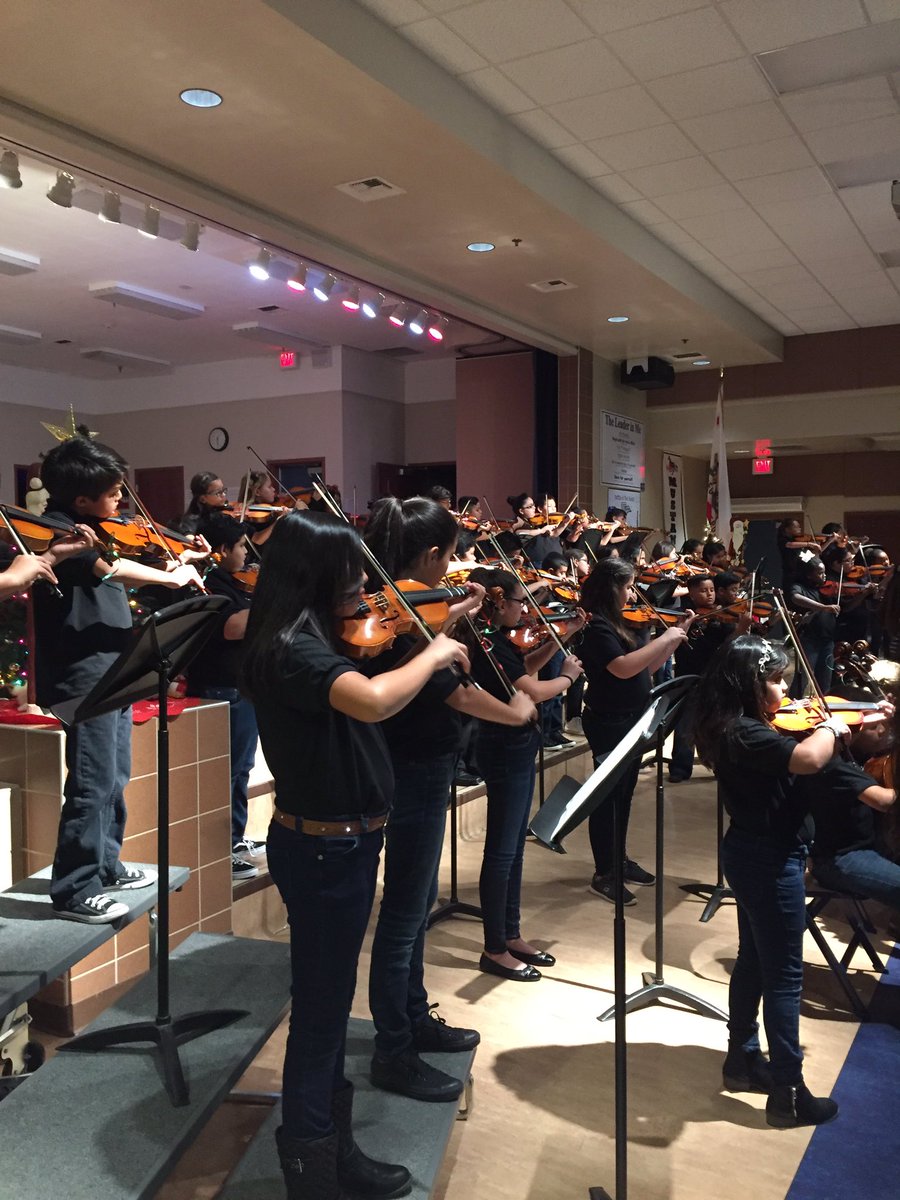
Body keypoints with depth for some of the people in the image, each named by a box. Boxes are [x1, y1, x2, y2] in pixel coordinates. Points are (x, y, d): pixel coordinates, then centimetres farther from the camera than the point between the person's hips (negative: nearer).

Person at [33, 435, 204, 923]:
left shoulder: (92, 530, 14)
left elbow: (119, 584, 17)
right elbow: (110, 567, -31)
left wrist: (177, 562, 6)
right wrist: (172, 577, -24)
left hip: (111, 671, 10)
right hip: (83, 676, -10)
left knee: (115, 778, 18)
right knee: (93, 785, -5)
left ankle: (106, 866, 32)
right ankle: (74, 891, 6)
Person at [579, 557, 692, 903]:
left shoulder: (617, 623, 11)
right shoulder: (596, 626, -17)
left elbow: (647, 667, 15)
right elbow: (624, 668, -30)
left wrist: (677, 635, 7)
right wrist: (665, 637, -23)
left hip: (630, 720, 10)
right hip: (608, 723, -10)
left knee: (623, 793, 18)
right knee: (608, 796, -1)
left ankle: (619, 859, 32)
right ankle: (603, 875, 9)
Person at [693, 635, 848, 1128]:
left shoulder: (740, 727, 4)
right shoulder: (745, 735, -26)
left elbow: (800, 755, 14)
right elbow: (810, 759, -41)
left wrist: (833, 728, 1)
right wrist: (830, 726, -21)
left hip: (751, 855, 10)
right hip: (771, 862, -10)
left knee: (754, 960, 21)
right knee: (785, 975, 2)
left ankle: (742, 1059, 37)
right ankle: (788, 1093, 15)